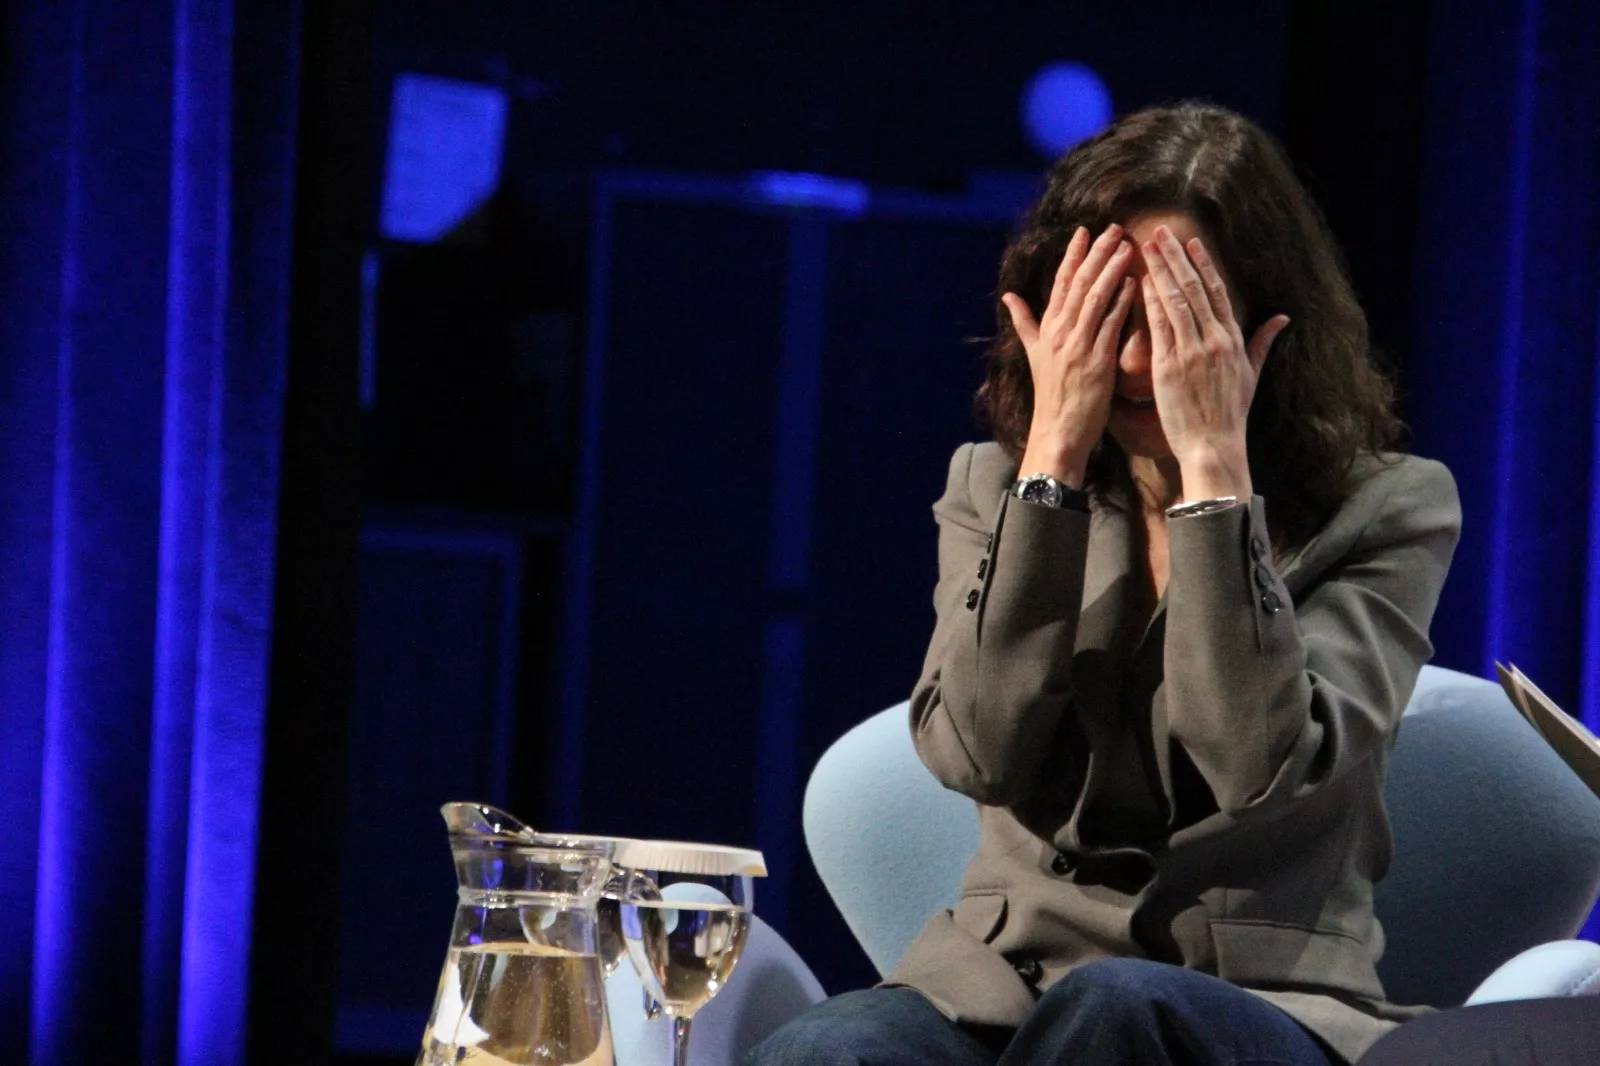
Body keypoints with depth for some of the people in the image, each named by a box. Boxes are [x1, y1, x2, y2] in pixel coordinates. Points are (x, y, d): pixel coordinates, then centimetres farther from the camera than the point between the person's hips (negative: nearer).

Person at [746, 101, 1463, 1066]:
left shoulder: (1387, 509, 2)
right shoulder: (994, 487, 12)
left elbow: (1263, 769, -15)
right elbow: (978, 752, -6)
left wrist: (1213, 461, -13)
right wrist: (1056, 454, -7)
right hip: (1004, 983, 2)